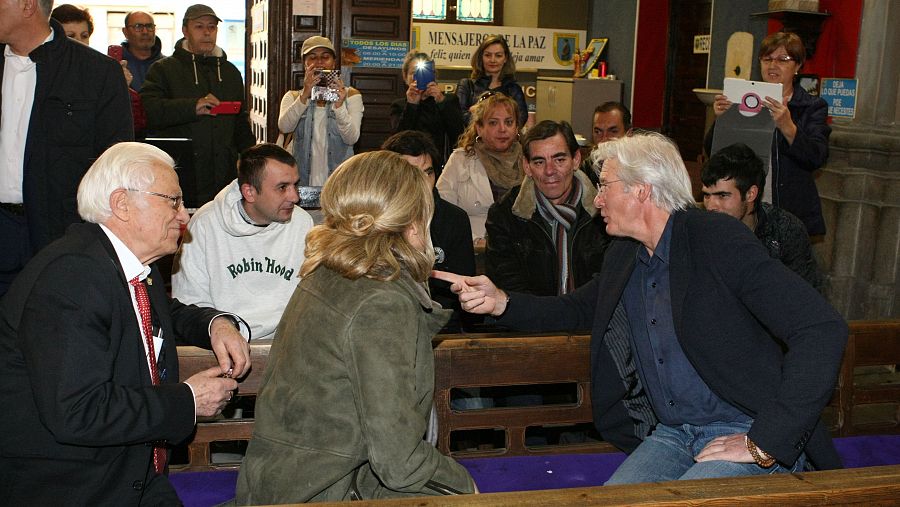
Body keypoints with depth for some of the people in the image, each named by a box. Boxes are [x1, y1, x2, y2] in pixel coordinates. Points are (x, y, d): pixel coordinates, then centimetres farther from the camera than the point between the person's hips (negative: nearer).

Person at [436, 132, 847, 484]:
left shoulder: (719, 239, -15)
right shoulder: (622, 256, 9)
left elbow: (823, 329, -21)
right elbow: (578, 309, 27)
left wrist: (765, 443, -22)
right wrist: (501, 302, 7)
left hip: (746, 434, -6)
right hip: (671, 433, 6)